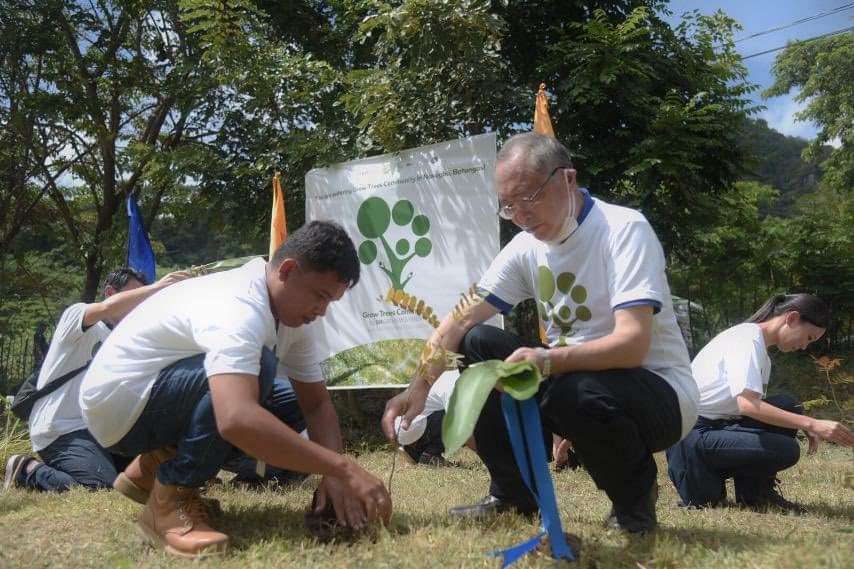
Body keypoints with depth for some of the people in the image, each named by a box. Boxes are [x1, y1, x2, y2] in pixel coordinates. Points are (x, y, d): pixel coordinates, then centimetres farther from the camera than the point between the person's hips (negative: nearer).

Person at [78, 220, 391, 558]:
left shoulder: (295, 313, -3)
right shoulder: (238, 309, -32)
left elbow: (316, 404, -1)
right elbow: (236, 420, -47)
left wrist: (332, 475, -18)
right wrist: (343, 468, -43)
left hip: (164, 393, 9)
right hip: (116, 404, -9)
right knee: (257, 370, -29)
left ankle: (157, 465, 14)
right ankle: (171, 500, -15)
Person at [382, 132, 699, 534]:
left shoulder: (625, 230, -20)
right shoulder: (525, 247, -1)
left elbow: (632, 345, -31)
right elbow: (461, 321, -6)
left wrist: (548, 361, -46)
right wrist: (419, 386, -21)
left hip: (660, 394, -6)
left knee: (578, 391, -37)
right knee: (479, 344, -7)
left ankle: (636, 500, -3)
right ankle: (513, 494, 5)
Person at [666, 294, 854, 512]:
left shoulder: (762, 353, 17)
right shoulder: (747, 338, -15)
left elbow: (757, 406, 14)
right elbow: (747, 404, -27)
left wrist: (806, 426, 0)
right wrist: (811, 424, -25)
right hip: (692, 434, -10)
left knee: (789, 408, 3)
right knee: (786, 449, -19)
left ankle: (756, 493, 6)